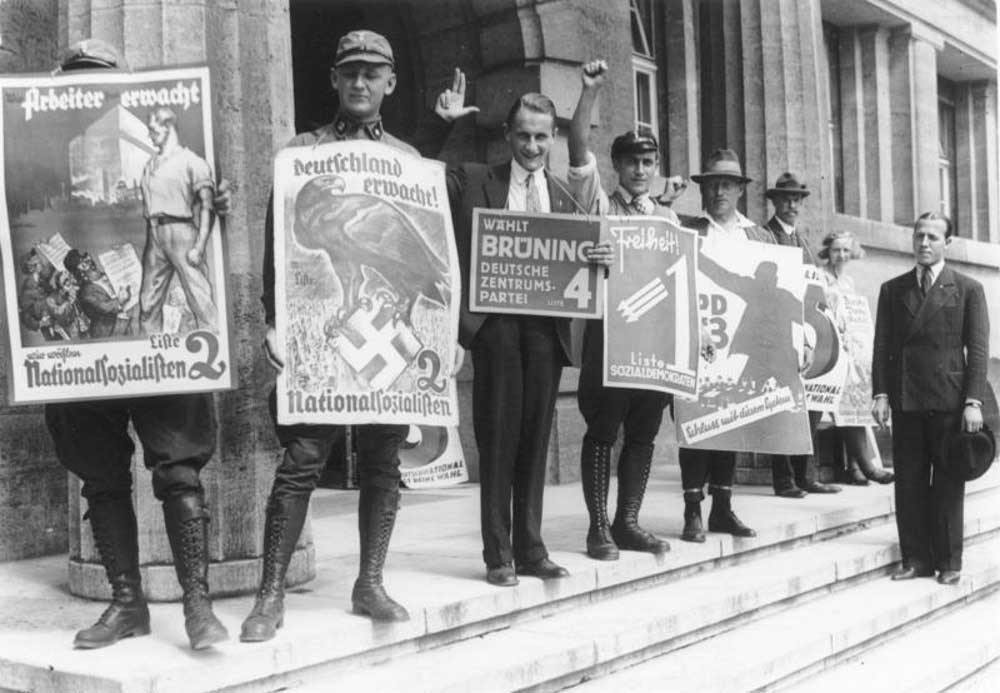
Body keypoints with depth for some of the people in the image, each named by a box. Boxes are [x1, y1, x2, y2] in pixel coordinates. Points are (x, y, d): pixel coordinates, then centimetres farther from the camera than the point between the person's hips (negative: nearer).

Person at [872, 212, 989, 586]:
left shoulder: (968, 289, 4)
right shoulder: (892, 289, 11)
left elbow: (978, 349, -1)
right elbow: (882, 346, 9)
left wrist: (973, 401, -9)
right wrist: (880, 393, -2)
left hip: (950, 401, -2)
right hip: (905, 400, 2)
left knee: (948, 485, 3)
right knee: (908, 484, 4)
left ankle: (948, 562, 12)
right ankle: (915, 558, 12)